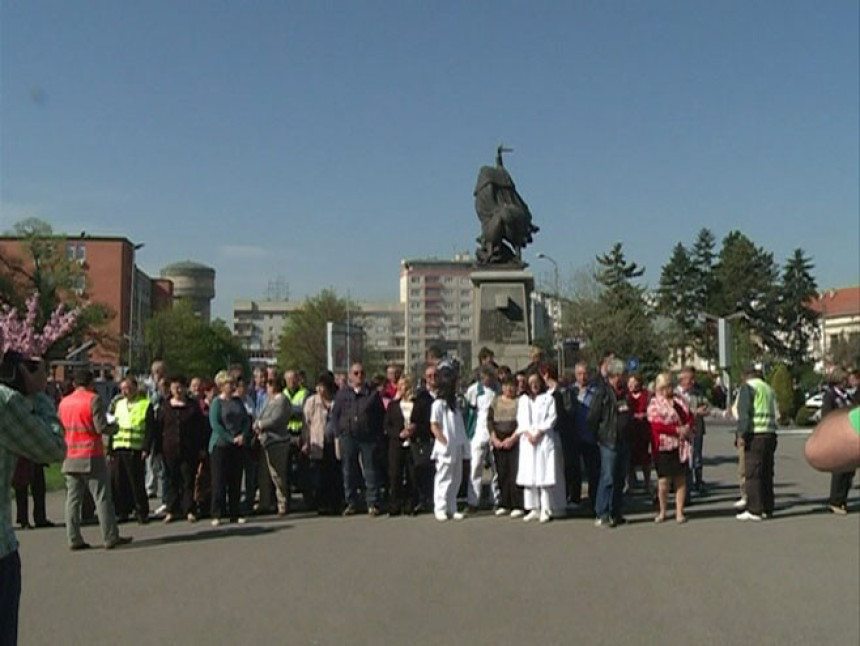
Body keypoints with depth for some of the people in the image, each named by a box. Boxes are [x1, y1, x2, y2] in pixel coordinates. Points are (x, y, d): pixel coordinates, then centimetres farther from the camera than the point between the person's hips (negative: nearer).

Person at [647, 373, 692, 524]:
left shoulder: (679, 401, 14)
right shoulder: (654, 403, -3)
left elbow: (689, 417, 15)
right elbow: (657, 425, -13)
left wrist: (687, 427, -7)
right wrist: (677, 430, -15)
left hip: (680, 445, 4)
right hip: (663, 446, -4)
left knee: (681, 479, 4)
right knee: (663, 480, -1)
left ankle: (679, 512, 12)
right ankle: (662, 512, 15)